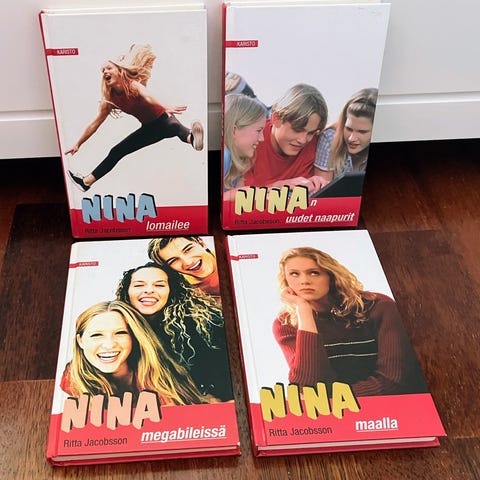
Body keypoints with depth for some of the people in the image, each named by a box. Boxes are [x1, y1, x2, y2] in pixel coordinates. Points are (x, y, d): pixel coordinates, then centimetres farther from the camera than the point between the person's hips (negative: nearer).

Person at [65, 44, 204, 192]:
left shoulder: (133, 85, -24)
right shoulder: (109, 99, -6)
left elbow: (148, 98, -47)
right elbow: (95, 124, 5)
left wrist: (166, 108, -67)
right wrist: (78, 144, 10)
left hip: (163, 120, -7)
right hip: (148, 128, 7)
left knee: (175, 127, -44)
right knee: (116, 152, 11)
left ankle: (192, 138, -80)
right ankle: (87, 181, 23)